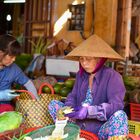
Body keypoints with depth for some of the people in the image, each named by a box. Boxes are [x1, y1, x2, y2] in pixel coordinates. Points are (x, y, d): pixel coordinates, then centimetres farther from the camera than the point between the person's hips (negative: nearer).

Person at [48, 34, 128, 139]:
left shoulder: (112, 76, -13)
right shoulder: (81, 74, 6)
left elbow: (117, 105, -23)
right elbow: (73, 96, 8)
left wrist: (88, 111, -34)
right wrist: (67, 108, -16)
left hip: (102, 130, -6)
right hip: (80, 127, 6)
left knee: (119, 115, -34)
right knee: (53, 104, -1)